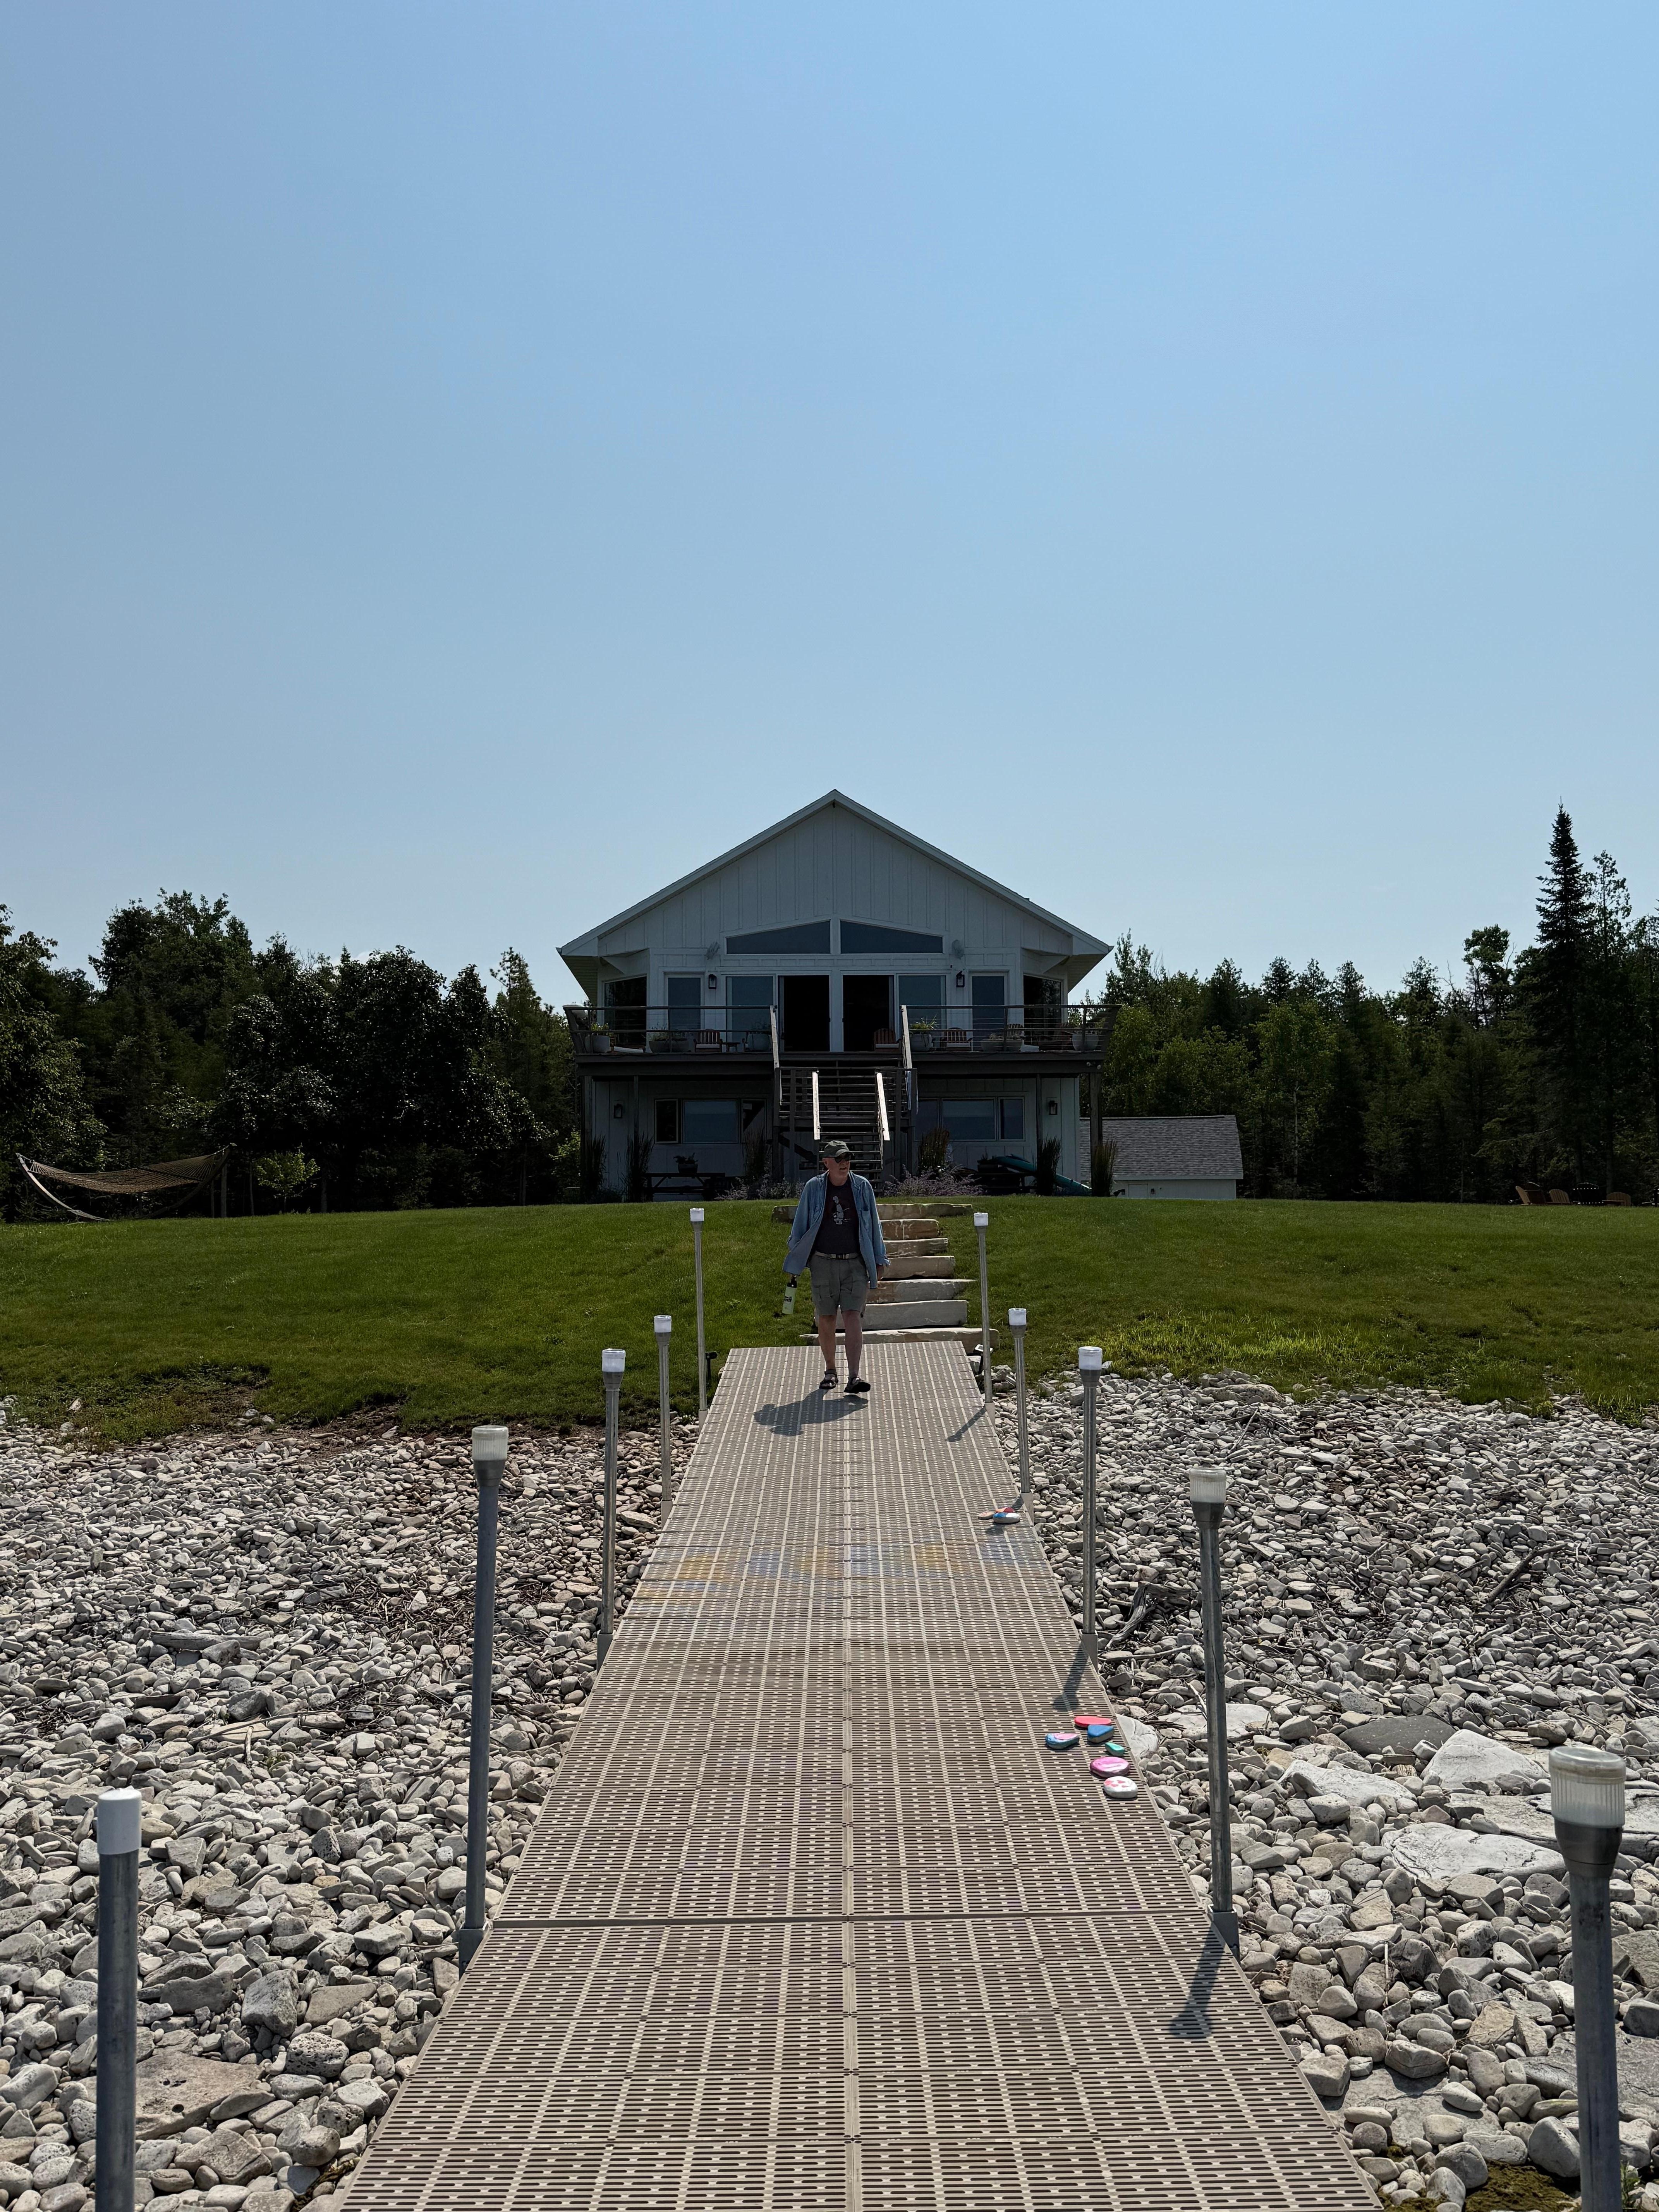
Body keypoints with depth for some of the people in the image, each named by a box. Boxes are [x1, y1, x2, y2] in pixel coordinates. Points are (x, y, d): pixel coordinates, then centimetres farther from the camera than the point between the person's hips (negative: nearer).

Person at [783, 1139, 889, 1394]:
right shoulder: (814, 1188, 1)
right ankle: (830, 1371, 25)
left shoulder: (862, 1187, 3)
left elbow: (873, 1225, 12)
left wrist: (880, 1260, 13)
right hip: (823, 1264, 0)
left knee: (853, 1318, -11)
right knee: (826, 1320, 7)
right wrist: (796, 1260, 11)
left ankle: (854, 1378, -16)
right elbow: (801, 1225, 10)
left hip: (855, 1264, 0)